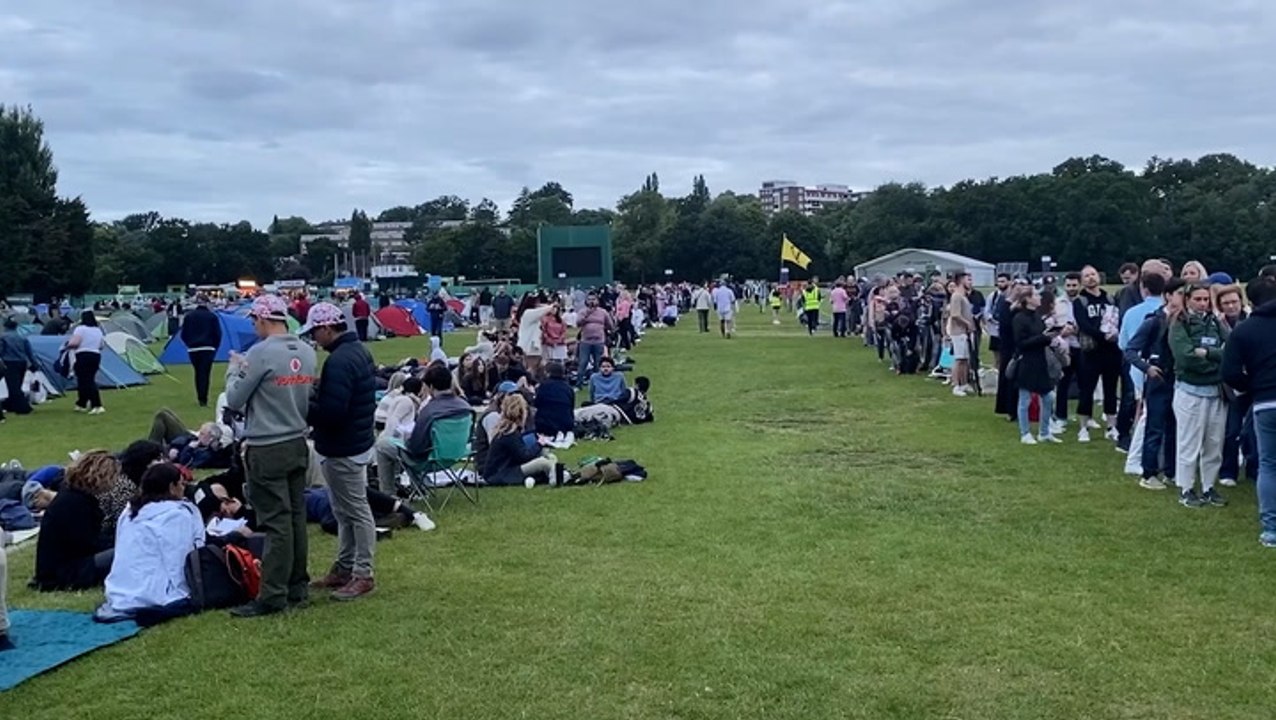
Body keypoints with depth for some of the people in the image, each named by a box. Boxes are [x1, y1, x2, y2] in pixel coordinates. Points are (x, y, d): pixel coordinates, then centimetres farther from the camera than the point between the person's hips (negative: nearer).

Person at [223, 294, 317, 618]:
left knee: (275, 522, -5)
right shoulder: (306, 352, 5)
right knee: (296, 517, 12)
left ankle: (272, 596, 0)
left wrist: (234, 369, 9)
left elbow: (234, 400, -8)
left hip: (267, 450, -7)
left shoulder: (260, 353, -16)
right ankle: (297, 588, 20)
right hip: (298, 444, 7)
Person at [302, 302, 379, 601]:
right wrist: (317, 393, 9)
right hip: (356, 440, 10)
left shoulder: (339, 361, -23)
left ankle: (363, 574, 9)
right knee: (345, 511, 17)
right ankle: (345, 568, 27)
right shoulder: (358, 350, 10)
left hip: (343, 449, -10)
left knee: (356, 511, -1)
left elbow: (330, 412, -27)